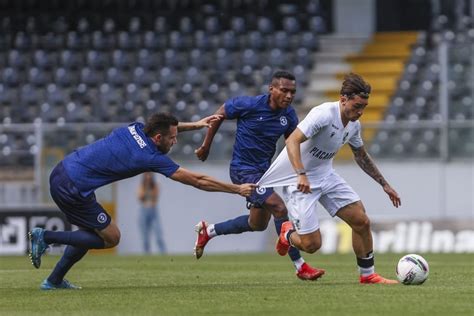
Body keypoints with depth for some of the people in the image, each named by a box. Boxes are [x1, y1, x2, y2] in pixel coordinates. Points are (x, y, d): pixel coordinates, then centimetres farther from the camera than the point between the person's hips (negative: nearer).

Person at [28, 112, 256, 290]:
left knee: (91, 232, 24)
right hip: (73, 188, -9)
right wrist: (237, 189, -1)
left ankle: (54, 280, 26)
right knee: (110, 238, 5)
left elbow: (162, 127, 31)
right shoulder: (151, 158, -15)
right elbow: (197, 181, -9)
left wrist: (195, 125, 27)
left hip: (61, 173, 9)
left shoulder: (134, 129, 5)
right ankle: (45, 237, 1)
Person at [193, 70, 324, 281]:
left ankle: (208, 231, 37)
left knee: (258, 224, 18)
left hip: (263, 169, 8)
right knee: (279, 209, -20)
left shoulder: (289, 115, -3)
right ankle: (300, 267, -13)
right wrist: (206, 146, 3)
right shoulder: (250, 105, -19)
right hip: (243, 170, -8)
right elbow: (220, 115, -5)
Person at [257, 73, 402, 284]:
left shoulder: (354, 124, 2)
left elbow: (361, 156, 21)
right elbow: (292, 141, -32)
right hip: (301, 182, -8)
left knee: (362, 221, -3)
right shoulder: (324, 114, -24)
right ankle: (288, 234, 25)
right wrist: (301, 175, -45)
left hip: (326, 176, 8)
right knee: (312, 244, -11)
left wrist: (384, 184, 22)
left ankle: (367, 275, 14)